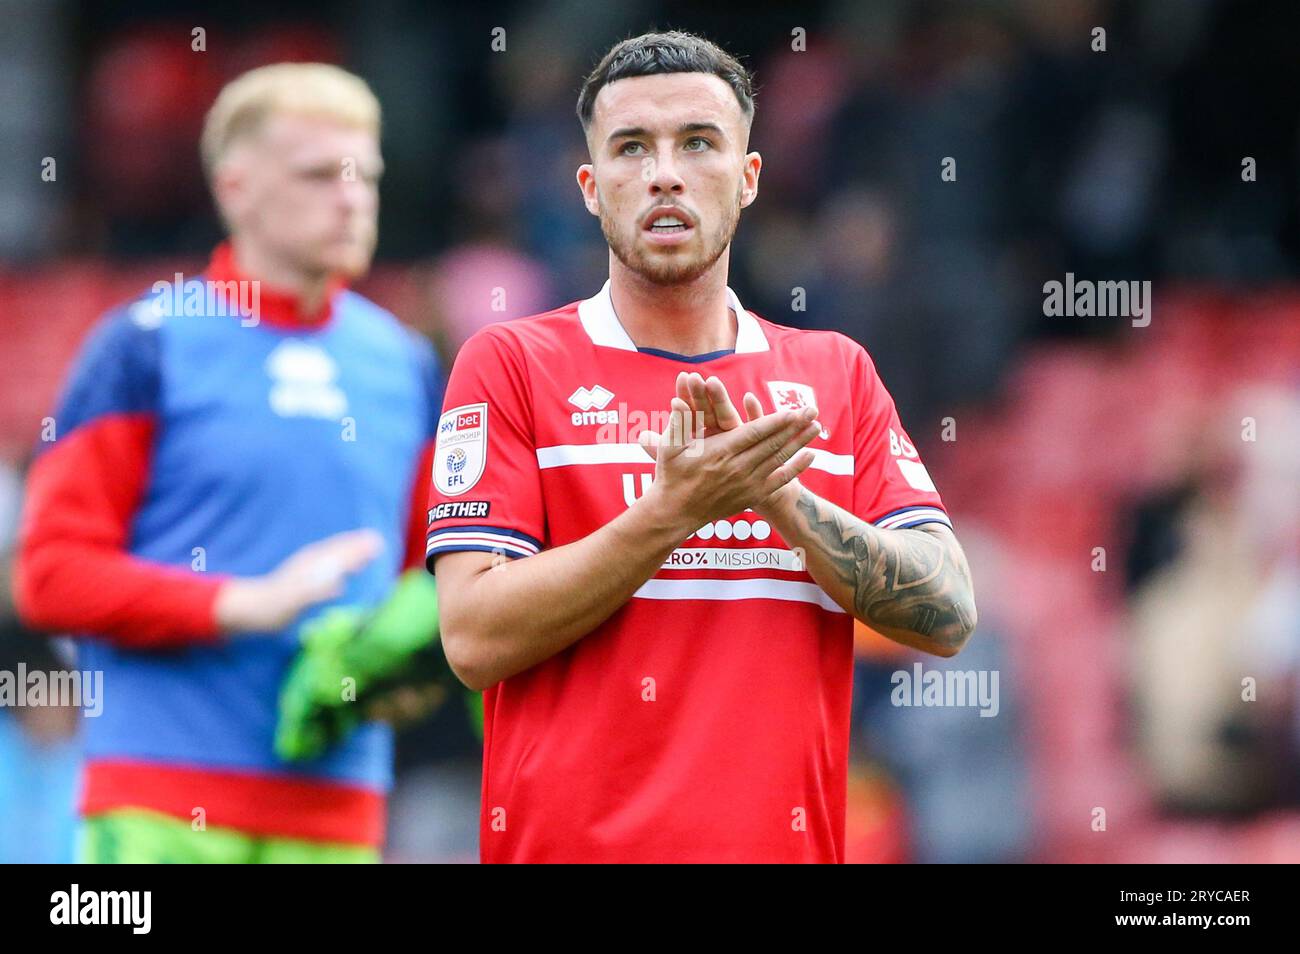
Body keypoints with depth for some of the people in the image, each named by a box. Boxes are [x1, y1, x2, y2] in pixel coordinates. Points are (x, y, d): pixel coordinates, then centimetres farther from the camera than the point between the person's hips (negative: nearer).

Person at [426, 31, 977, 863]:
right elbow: (476, 638, -10)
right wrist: (675, 511, -19)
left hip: (786, 840, 3)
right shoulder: (511, 363, 0)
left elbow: (948, 616, -2)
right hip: (569, 841, -2)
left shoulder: (838, 375, 9)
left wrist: (780, 496, -14)